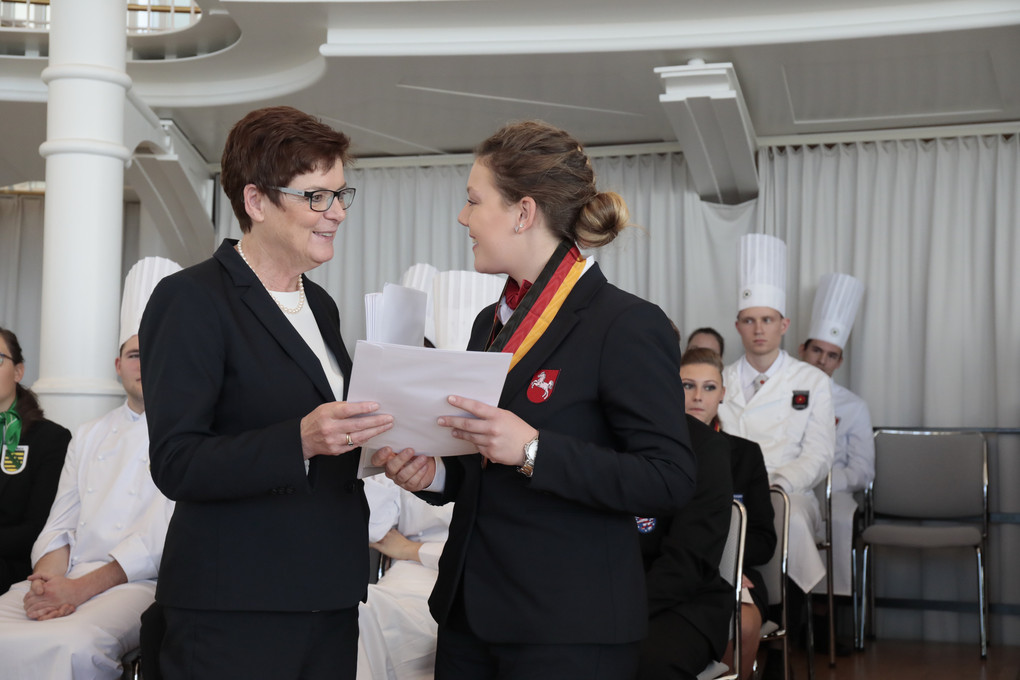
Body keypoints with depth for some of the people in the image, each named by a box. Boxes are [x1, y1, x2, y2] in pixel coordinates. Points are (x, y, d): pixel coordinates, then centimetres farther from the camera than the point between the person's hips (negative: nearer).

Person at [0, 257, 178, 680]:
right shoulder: (88, 437, 23)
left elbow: (163, 534, -7)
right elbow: (62, 525, 17)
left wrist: (80, 588, -15)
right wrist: (49, 578, -7)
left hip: (135, 583, -5)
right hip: (62, 580, 5)